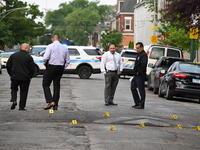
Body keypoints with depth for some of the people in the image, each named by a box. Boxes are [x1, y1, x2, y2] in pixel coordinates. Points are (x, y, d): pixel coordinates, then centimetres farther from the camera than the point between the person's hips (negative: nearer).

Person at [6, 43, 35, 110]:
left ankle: (14, 100, -4)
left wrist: (11, 74, 16)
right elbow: (32, 68, -7)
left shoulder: (13, 55, 3)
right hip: (25, 77, -2)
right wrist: (30, 76, 8)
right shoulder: (29, 57, -7)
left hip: (15, 76, 2)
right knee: (23, 92, 8)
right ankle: (22, 106, 7)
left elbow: (8, 65, 6)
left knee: (13, 89, 20)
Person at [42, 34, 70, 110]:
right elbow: (67, 61, 10)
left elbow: (45, 58, -16)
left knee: (46, 84, 3)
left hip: (51, 67, -5)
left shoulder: (50, 46, -7)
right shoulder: (65, 48, 9)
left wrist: (45, 64, 3)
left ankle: (50, 102, -12)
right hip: (60, 68, 5)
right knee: (57, 86, 11)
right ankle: (55, 105, 11)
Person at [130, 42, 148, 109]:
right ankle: (137, 103, 19)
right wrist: (134, 72, 13)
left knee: (141, 90, -5)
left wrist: (139, 72, -18)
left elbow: (143, 65, -25)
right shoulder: (139, 54, 18)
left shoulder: (144, 55, -14)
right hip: (136, 75, 11)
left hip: (140, 76, -11)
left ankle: (142, 105, 0)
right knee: (133, 88, 13)